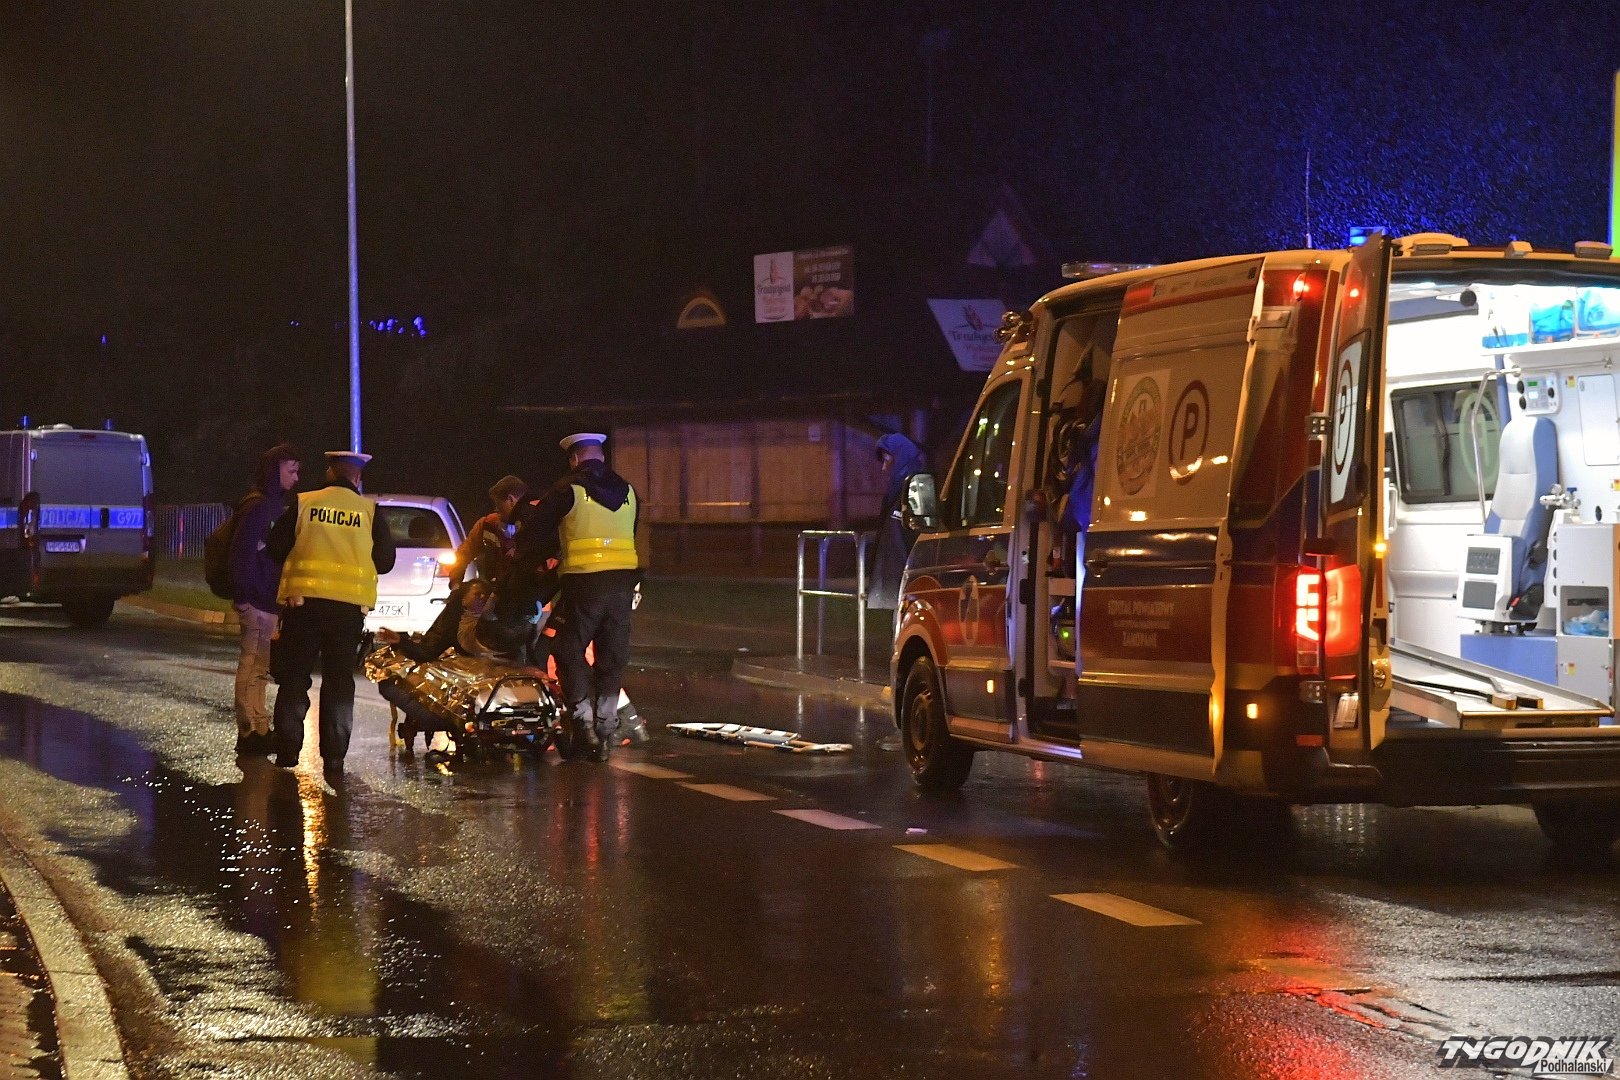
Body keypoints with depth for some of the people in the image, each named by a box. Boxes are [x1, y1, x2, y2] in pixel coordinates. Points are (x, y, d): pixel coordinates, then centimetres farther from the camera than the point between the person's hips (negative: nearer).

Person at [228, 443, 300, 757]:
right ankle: (250, 733, -6)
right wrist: (244, 596, -20)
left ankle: (257, 731, 20)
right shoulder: (257, 506, -13)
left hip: (268, 600, 10)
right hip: (257, 601, -10)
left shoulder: (274, 506, 17)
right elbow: (242, 554, -18)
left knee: (258, 668, 14)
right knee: (253, 667, -7)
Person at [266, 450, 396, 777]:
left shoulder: (303, 504, 0)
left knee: (293, 679, 9)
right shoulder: (369, 511, 0)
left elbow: (275, 548, 4)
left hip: (303, 601, 0)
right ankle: (333, 758, 2)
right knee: (339, 681, 6)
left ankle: (287, 752, 8)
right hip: (349, 607, 0)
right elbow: (385, 560, 4)